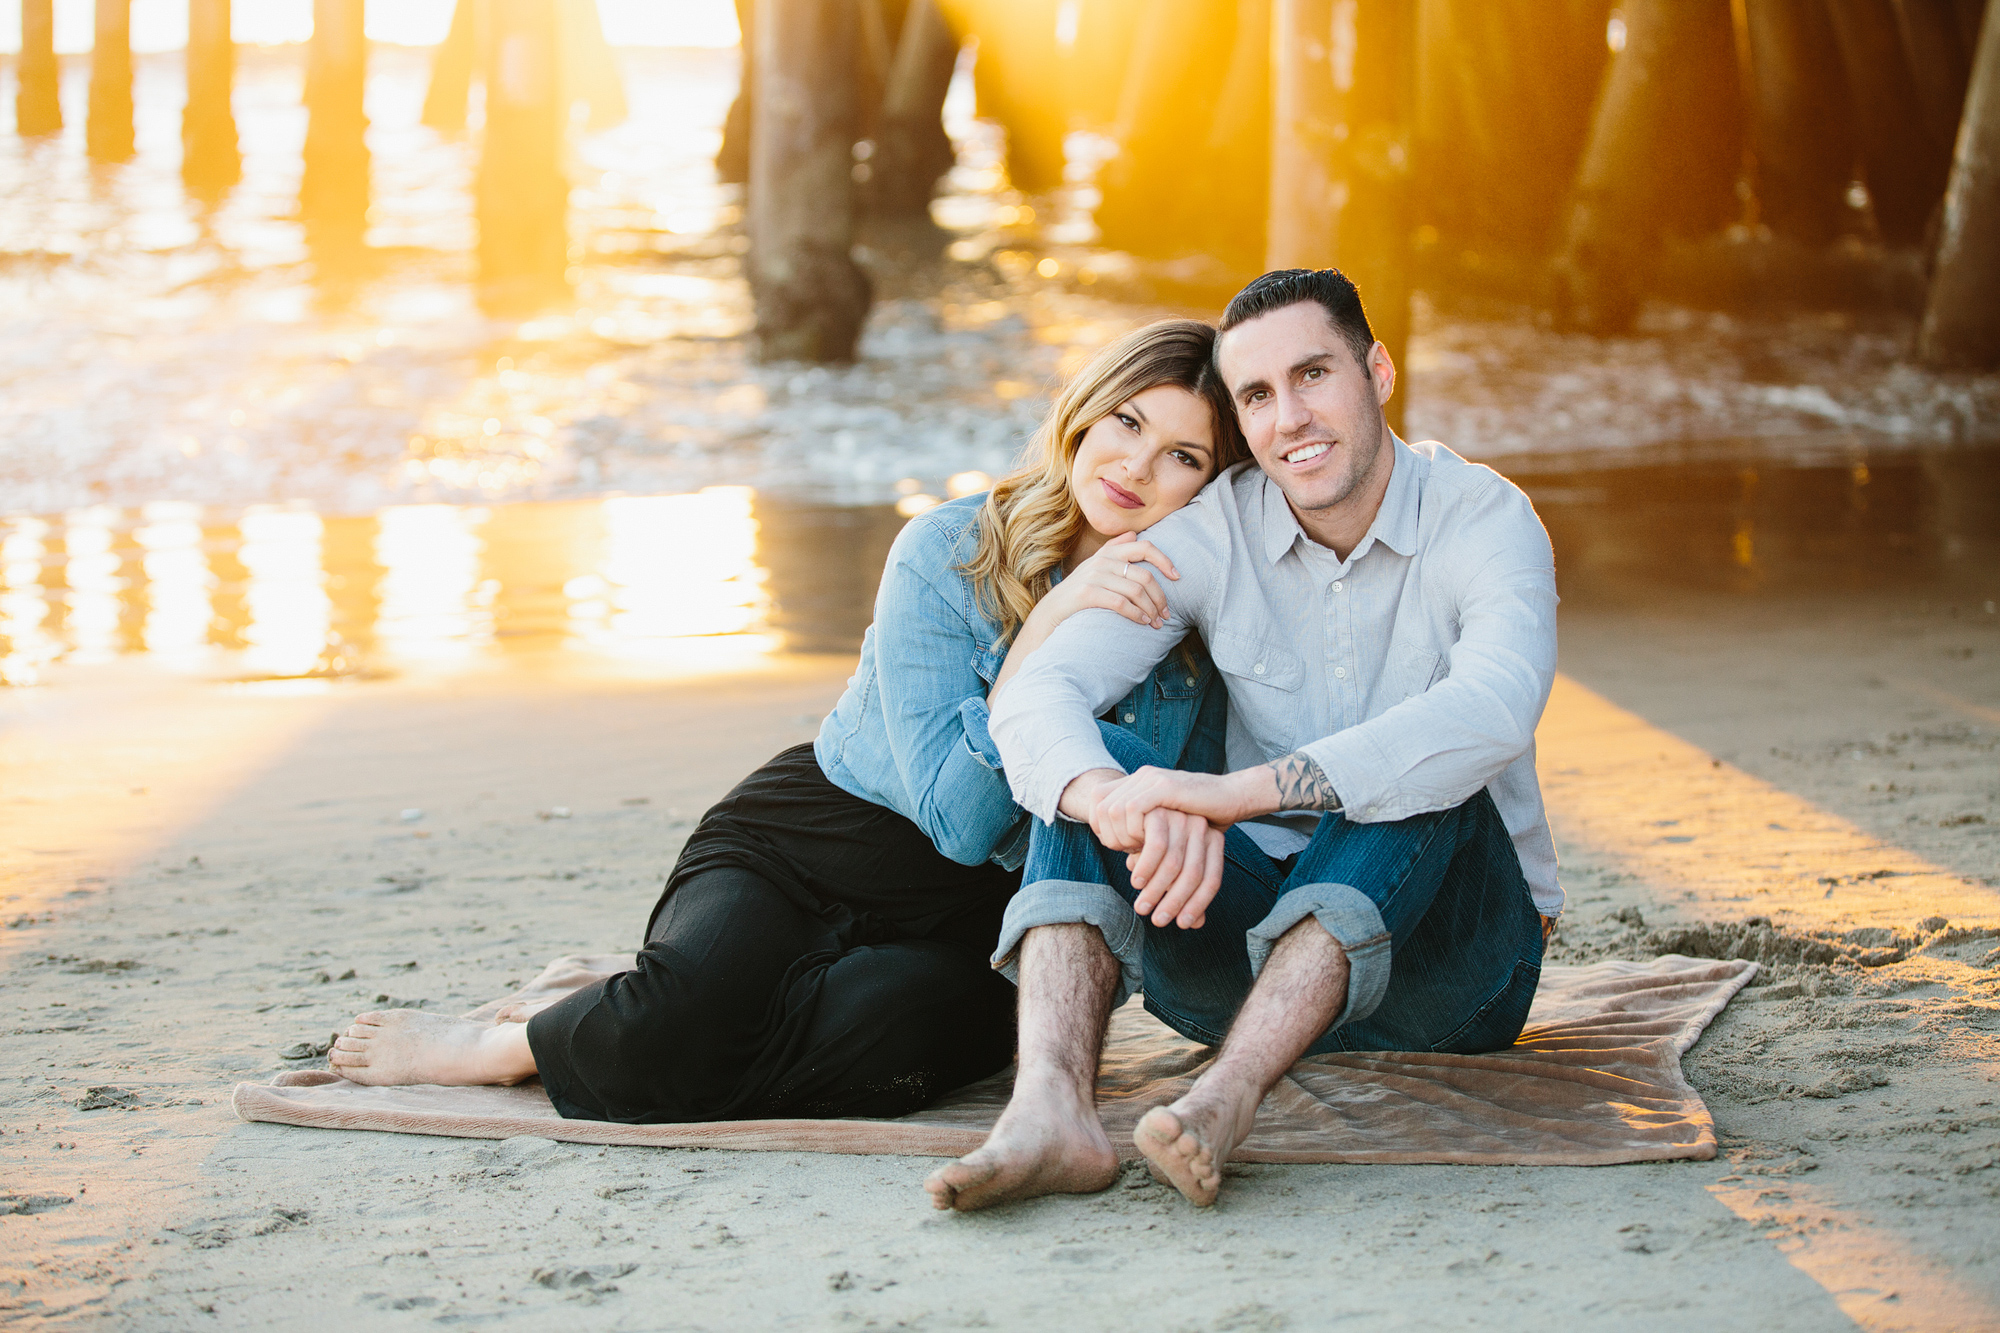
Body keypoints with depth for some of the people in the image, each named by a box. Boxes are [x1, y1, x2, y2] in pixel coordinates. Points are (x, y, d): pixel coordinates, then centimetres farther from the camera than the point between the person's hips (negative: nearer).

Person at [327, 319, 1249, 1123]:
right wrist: (1049, 623, -27)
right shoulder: (946, 552, -12)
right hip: (809, 841, -2)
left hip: (970, 928, 3)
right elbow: (957, 816, -20)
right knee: (677, 1022, -34)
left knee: (883, 1031, -34)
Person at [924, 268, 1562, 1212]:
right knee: (1089, 767, -20)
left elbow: (1493, 709, -35)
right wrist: (1113, 800, -42)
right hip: (1254, 935, 3)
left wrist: (1233, 792, -44)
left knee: (1419, 779, -33)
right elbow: (1036, 694, -17)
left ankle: (1227, 1098, -49)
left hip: (1450, 953, -3)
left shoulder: (1485, 520, -12)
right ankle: (1049, 1109, -43)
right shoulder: (1211, 534, -3)